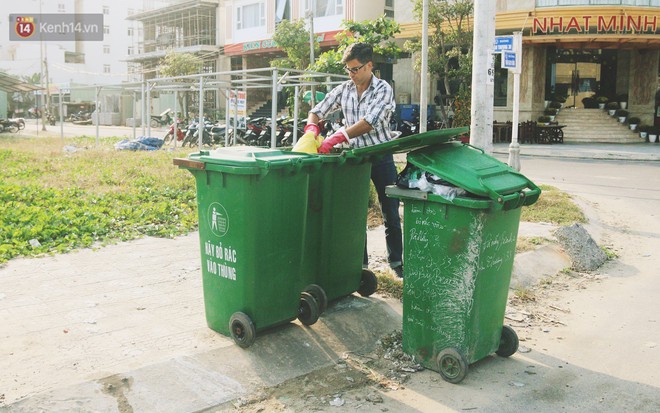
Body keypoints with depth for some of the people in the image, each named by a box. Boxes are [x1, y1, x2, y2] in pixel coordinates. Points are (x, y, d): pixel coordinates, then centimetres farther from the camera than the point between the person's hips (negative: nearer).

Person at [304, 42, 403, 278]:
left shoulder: (383, 89, -10)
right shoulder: (344, 90, 4)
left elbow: (368, 122, -24)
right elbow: (317, 111, 10)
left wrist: (337, 137, -32)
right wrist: (311, 127, -14)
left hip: (380, 155, -4)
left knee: (390, 214, 5)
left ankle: (396, 261, 20)